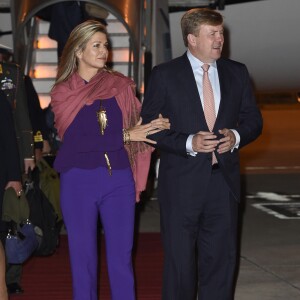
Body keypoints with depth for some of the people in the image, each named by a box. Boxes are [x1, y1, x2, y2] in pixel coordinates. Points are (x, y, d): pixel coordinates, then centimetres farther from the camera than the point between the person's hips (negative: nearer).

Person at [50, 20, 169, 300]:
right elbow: (74, 139, -11)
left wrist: (158, 127, -9)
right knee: (83, 258, 6)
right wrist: (125, 136, -15)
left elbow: (137, 126, 12)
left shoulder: (121, 86, 6)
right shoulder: (63, 92, 1)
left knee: (121, 257, 4)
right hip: (79, 181, -1)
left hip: (119, 179, 1)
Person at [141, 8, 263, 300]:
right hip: (181, 183, -3)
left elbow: (253, 119, 13)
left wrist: (236, 136, -9)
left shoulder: (237, 73, 8)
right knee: (179, 260, 6)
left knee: (221, 257, 8)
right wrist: (188, 143, -17)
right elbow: (149, 126, -4)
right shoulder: (164, 75, -3)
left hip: (223, 180, 3)